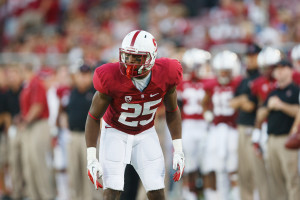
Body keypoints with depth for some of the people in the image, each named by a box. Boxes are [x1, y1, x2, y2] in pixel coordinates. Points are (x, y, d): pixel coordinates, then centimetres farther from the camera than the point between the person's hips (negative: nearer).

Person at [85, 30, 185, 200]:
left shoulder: (165, 75, -20)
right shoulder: (112, 79, -28)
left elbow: (172, 111, 0)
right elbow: (94, 117, -15)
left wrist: (178, 150, -2)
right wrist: (91, 159, -19)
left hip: (146, 134, 3)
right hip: (115, 132, -3)